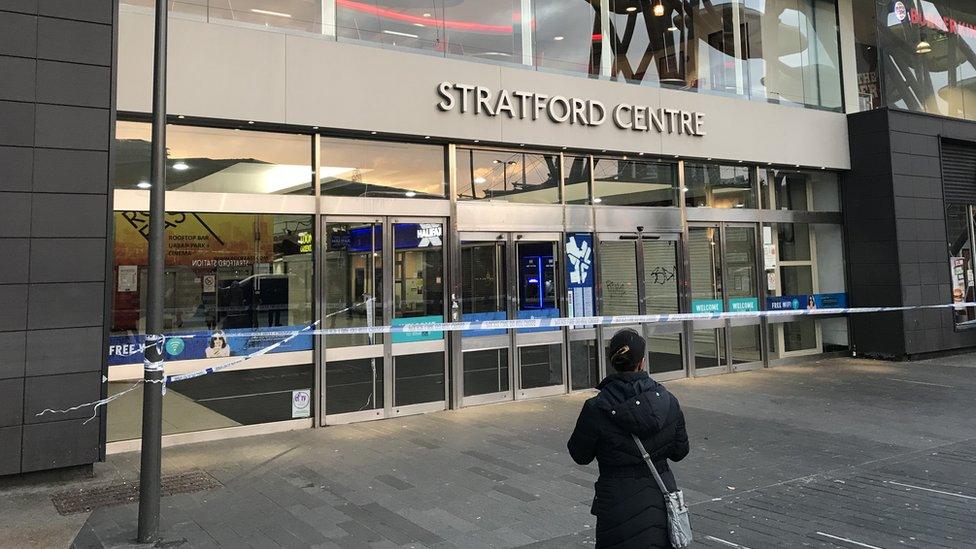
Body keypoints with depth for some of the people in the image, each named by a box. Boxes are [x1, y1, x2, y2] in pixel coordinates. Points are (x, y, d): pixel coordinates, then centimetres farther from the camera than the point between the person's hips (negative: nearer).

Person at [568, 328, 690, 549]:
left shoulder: (596, 409, -18)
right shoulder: (667, 401, -7)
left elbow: (580, 455, -4)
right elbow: (680, 452, 4)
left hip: (619, 506, -3)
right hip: (662, 500, 3)